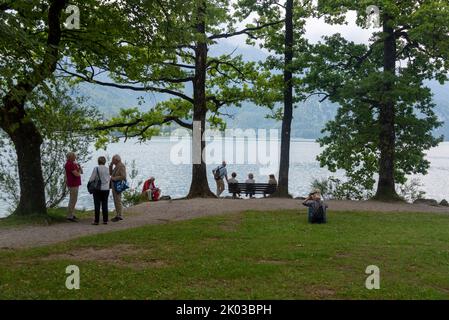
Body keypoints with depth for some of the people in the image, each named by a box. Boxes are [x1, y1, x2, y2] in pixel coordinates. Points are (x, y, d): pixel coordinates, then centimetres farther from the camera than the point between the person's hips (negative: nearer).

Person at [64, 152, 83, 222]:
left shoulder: (72, 163, 15)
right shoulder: (70, 164, -16)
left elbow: (81, 172, 14)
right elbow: (77, 174, -22)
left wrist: (79, 166, -3)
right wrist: (79, 171, -1)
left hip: (75, 184, 11)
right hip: (73, 185, -11)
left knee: (73, 200, 15)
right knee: (73, 200, -9)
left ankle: (72, 215, 22)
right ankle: (70, 216, -6)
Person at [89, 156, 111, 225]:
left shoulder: (96, 168, -11)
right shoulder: (107, 169, 0)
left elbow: (91, 179, -8)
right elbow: (109, 179, 7)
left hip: (97, 189, -3)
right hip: (106, 189, 3)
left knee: (97, 205, 2)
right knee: (105, 205, 8)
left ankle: (96, 221, 3)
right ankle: (105, 220, 10)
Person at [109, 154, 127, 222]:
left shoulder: (121, 166, -14)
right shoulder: (116, 166, 15)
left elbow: (123, 177, -22)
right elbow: (110, 173, 20)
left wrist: (114, 178, -17)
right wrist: (111, 165, 9)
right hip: (114, 186, 10)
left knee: (118, 201, -8)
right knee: (116, 201, 12)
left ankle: (119, 216, -5)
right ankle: (118, 215, 17)